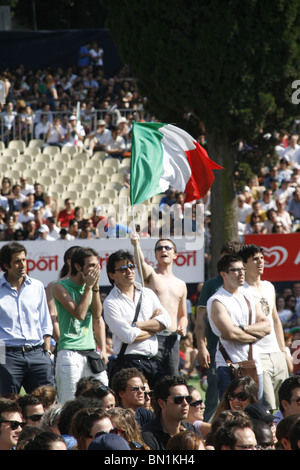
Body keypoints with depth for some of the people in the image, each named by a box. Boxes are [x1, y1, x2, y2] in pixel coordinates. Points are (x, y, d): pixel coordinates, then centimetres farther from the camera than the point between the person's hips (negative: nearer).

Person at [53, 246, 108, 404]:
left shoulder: (91, 286, 14)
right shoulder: (61, 287, -4)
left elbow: (97, 316, 12)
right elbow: (79, 314, -15)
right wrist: (89, 287, -10)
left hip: (91, 352, 6)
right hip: (69, 352, -6)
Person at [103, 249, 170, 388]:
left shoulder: (147, 293, 15)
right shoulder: (111, 302, -3)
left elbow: (165, 321, 2)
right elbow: (129, 336, -12)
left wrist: (137, 325, -8)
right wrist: (153, 326, 2)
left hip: (153, 360, 5)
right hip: (130, 362, -5)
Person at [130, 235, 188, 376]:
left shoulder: (181, 285, 20)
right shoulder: (151, 274, 5)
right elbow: (141, 263, -19)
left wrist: (182, 327, 4)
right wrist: (136, 245, -41)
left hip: (172, 338, 5)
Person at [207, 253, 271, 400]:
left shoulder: (249, 299, 18)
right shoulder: (217, 301, -6)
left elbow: (267, 326, 6)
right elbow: (231, 334, -17)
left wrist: (242, 328, -10)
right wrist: (256, 336, -2)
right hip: (229, 367, -7)